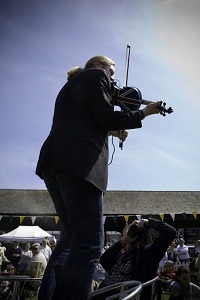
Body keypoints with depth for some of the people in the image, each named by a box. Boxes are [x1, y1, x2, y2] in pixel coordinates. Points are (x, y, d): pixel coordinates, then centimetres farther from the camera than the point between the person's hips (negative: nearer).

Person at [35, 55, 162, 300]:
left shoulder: (71, 85, 34)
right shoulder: (96, 75, 9)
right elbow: (106, 117, -3)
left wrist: (109, 131, 28)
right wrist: (144, 112, 7)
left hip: (52, 161, 9)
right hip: (78, 163, -9)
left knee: (74, 236, 15)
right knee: (89, 242, -13)